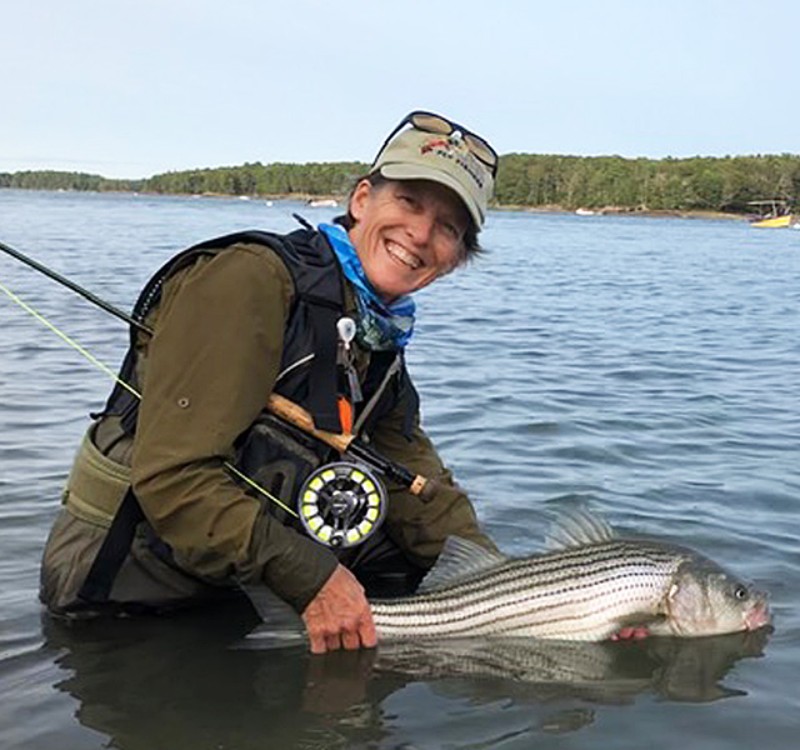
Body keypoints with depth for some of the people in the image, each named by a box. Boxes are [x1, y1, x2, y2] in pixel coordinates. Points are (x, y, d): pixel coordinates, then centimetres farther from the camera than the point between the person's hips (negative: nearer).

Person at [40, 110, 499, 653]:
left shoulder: (380, 342, 9)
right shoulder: (253, 278, -20)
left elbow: (423, 494, 8)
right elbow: (173, 475, -26)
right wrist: (309, 577, -27)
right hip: (122, 589, -7)